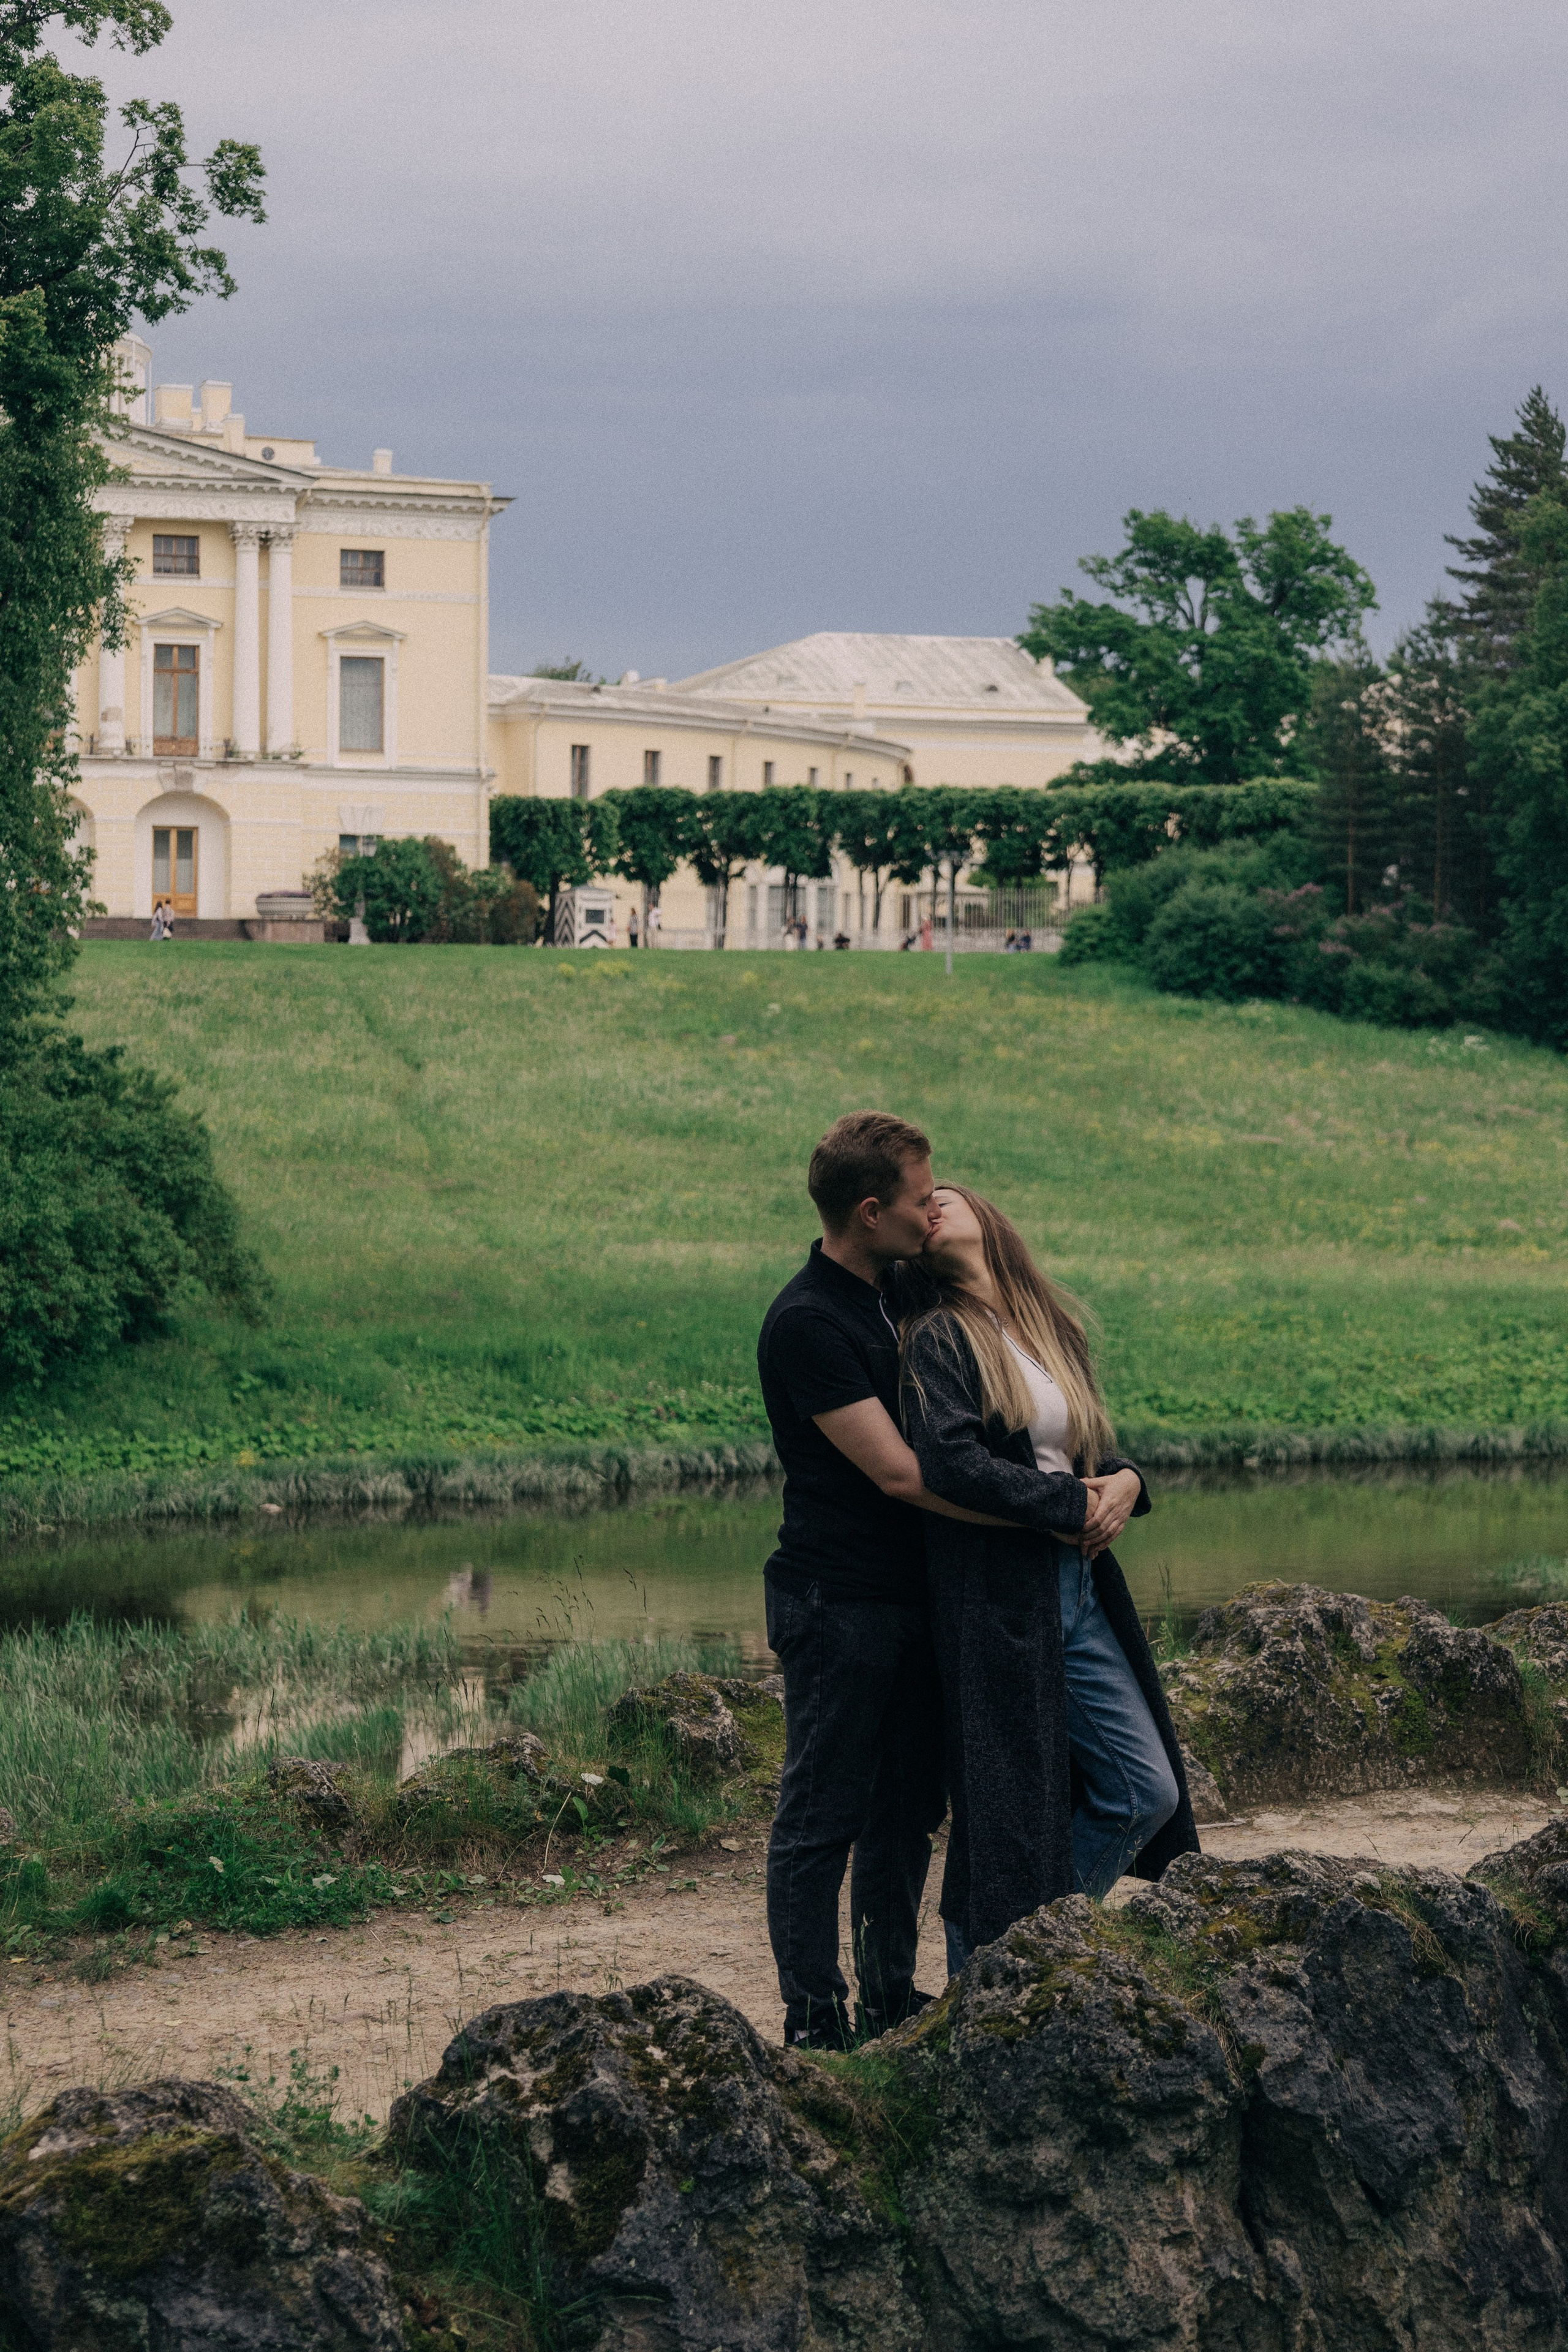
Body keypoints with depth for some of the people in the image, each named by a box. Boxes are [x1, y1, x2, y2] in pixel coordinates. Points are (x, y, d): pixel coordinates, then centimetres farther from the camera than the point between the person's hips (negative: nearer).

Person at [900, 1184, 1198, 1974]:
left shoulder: (1051, 1328, 16)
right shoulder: (938, 1338, -5)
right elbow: (950, 1462, -19)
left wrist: (1126, 1481, -3)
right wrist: (1074, 1504, -15)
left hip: (1079, 1590, 7)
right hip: (994, 1599, -7)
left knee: (1147, 1790, 8)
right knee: (1010, 1805, -3)